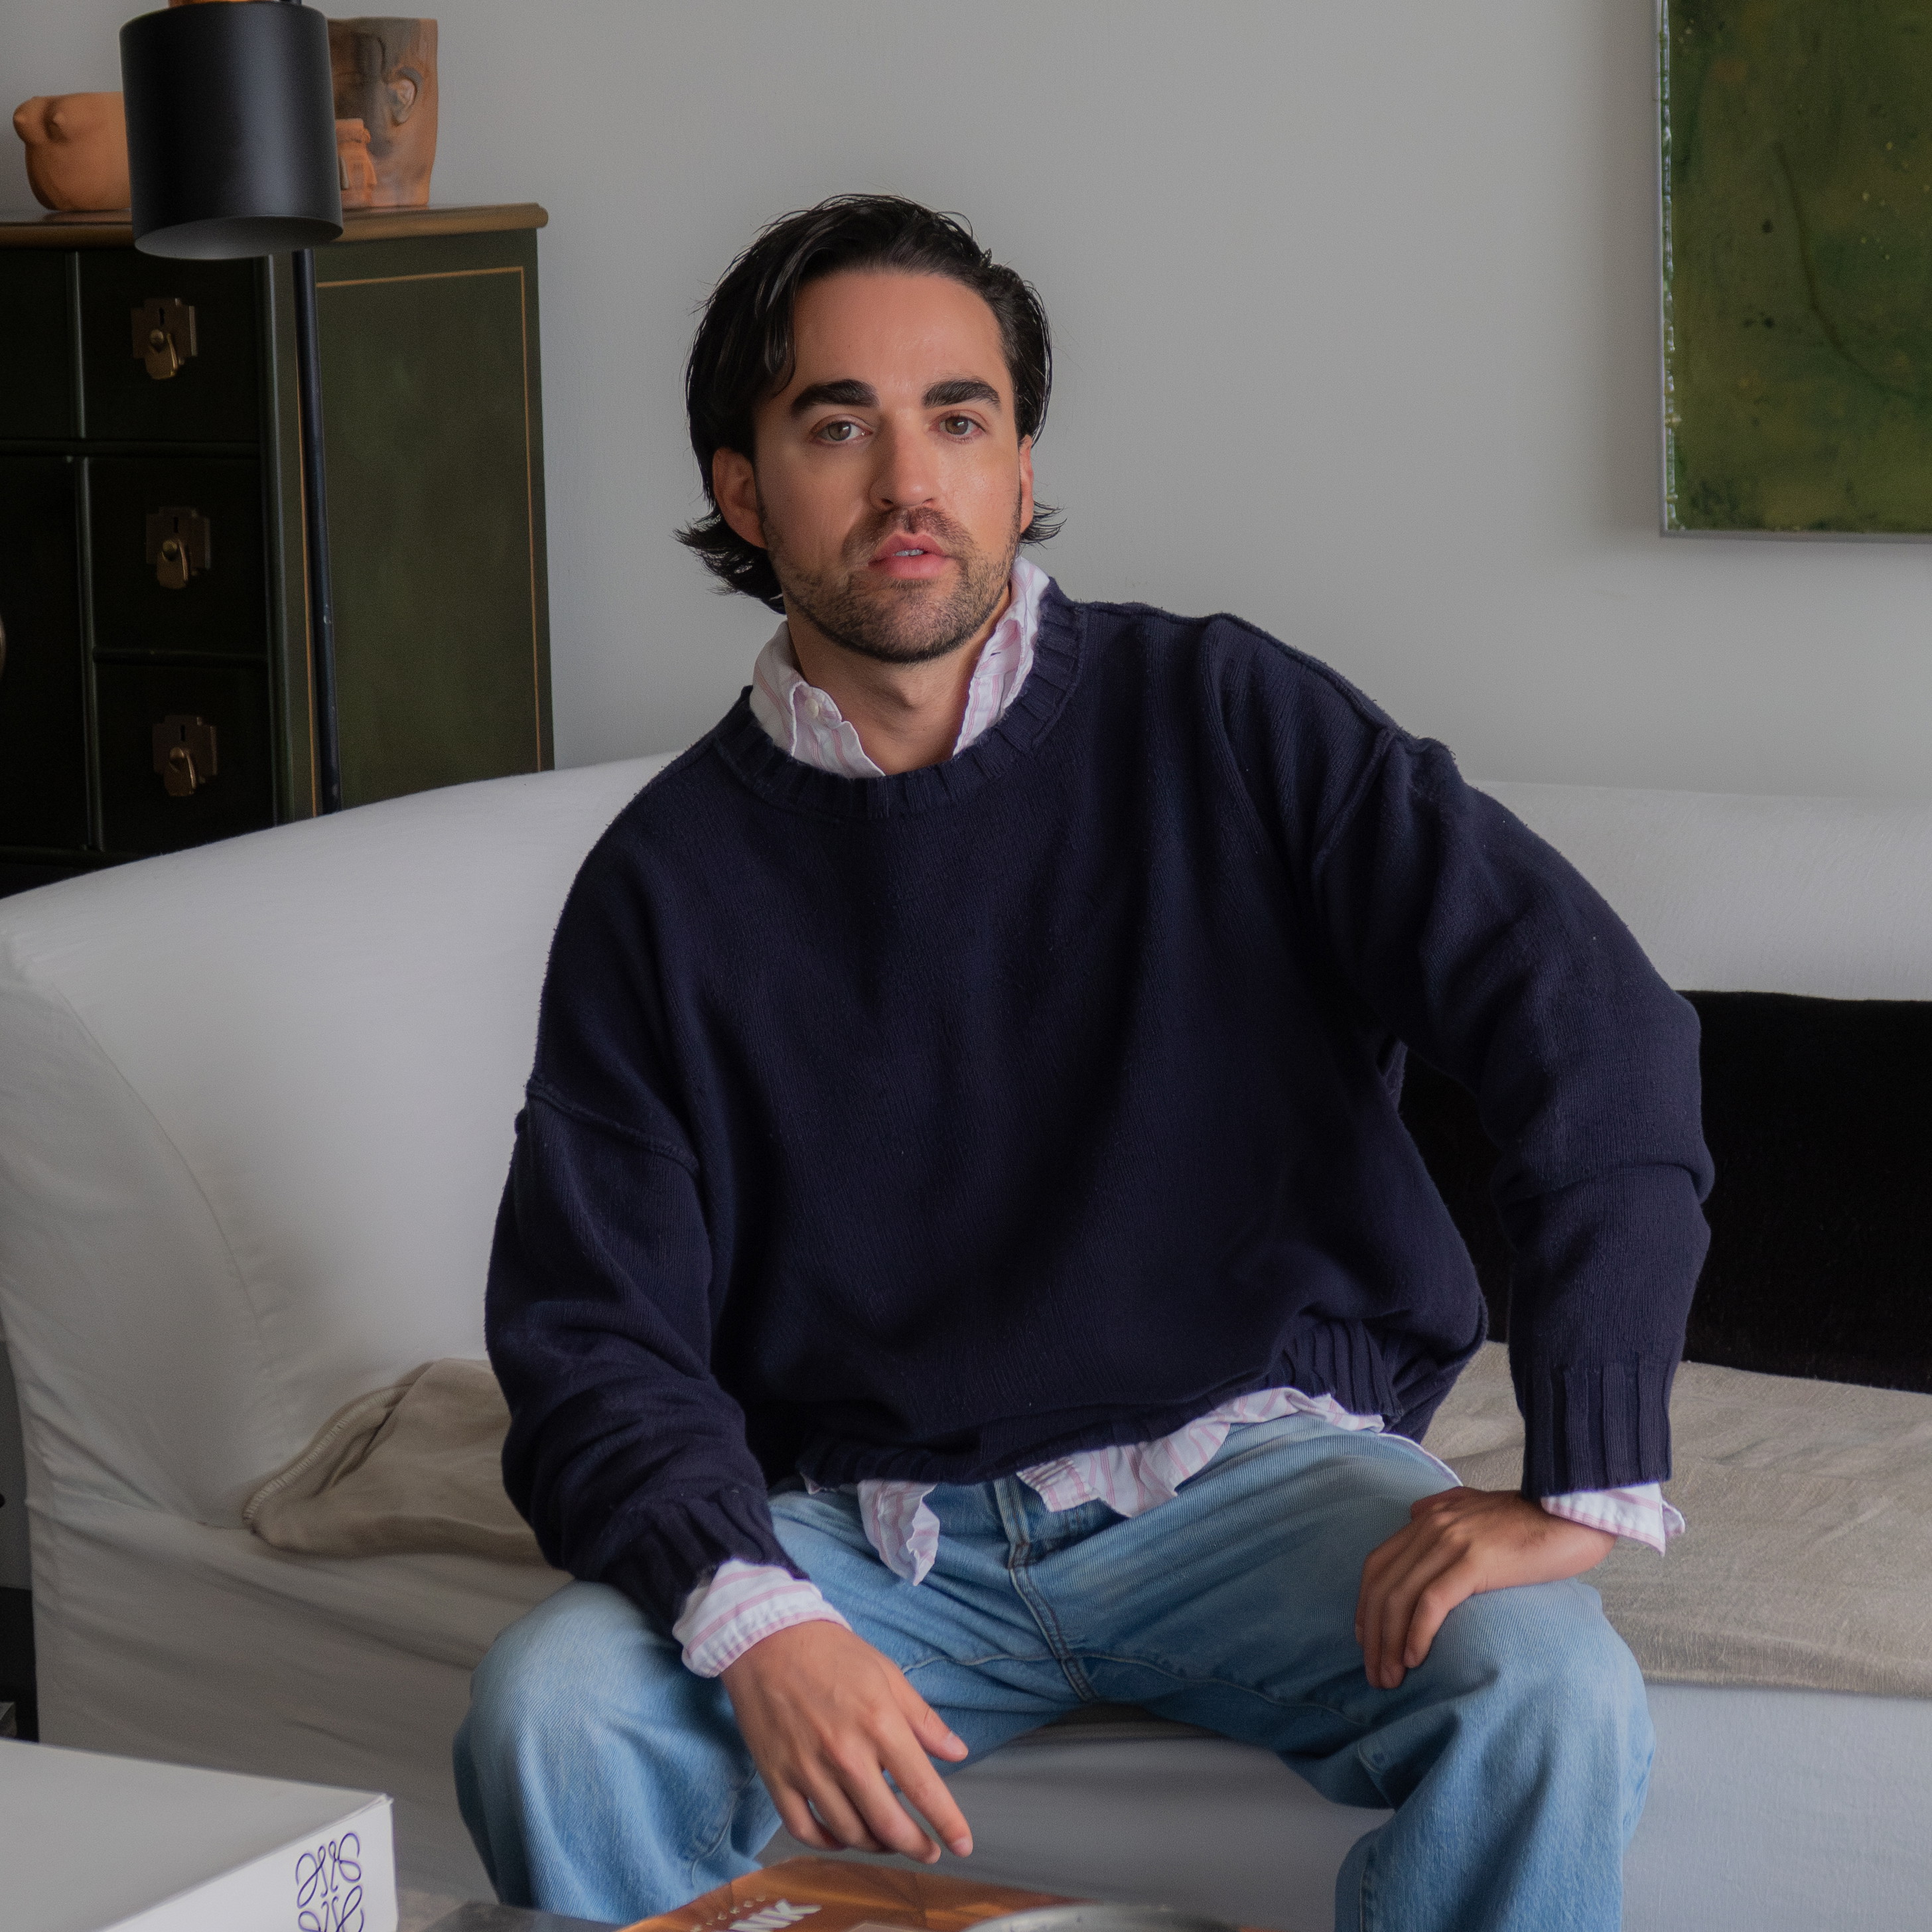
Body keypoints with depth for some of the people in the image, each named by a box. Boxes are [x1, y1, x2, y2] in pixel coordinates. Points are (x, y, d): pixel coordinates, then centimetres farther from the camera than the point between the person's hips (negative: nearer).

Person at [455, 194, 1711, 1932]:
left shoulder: (1223, 726, -3)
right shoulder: (667, 885, 1)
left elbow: (1594, 1018, -12)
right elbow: (596, 1336, -3)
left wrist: (1586, 1478, -22)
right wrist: (755, 1622, -24)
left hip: (1243, 1470, -1)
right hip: (866, 1533, 1)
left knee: (1547, 1694, -29)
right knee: (546, 1720, -26)